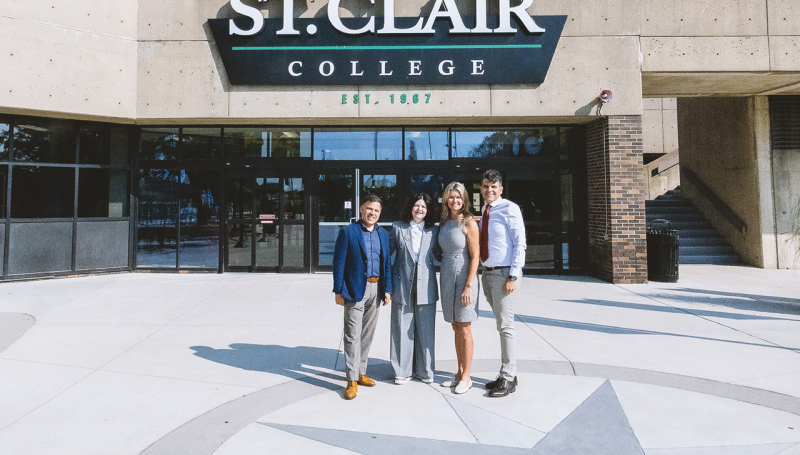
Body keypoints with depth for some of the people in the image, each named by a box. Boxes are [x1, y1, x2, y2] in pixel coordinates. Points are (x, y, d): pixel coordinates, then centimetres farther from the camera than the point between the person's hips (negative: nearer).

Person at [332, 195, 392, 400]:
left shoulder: (383, 234, 11)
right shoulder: (348, 232, -4)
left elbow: (387, 263, 13)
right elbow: (339, 262, -6)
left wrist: (387, 289, 7)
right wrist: (339, 290, -10)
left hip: (376, 289, 5)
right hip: (355, 289, -5)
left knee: (367, 334, 13)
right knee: (353, 335, -2)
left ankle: (361, 372, 26)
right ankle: (352, 380, 4)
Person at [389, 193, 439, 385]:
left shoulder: (434, 230, 9)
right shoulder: (398, 227, 6)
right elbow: (387, 252, 8)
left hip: (426, 286, 1)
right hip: (403, 286, -1)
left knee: (425, 330, 7)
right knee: (402, 330, 5)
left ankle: (424, 370, 23)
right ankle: (402, 371, 19)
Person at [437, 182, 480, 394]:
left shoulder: (468, 222, -9)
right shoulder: (444, 222, 10)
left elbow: (474, 256, -12)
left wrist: (468, 285, -16)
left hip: (463, 277, -6)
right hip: (447, 276, 6)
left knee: (464, 329, 0)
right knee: (456, 328, 12)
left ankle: (466, 377, 11)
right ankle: (459, 373, 23)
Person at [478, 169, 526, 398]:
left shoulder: (509, 209, -9)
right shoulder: (483, 211, 13)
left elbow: (520, 244, -12)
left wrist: (513, 276, -17)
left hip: (504, 273, -7)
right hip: (487, 273, 7)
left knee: (505, 325, -3)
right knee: (500, 325, 13)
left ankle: (508, 379, 7)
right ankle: (507, 374, 23)